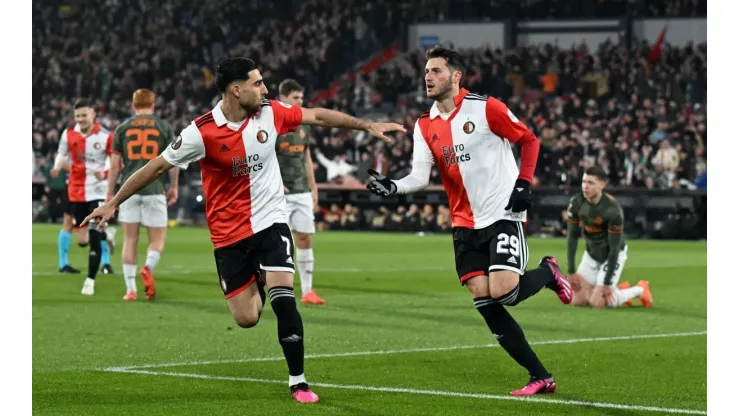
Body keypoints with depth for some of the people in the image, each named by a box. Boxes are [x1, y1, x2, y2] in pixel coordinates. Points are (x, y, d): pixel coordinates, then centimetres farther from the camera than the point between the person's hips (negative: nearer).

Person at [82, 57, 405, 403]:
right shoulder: (202, 132, -17)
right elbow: (157, 167, -9)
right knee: (247, 318, 0)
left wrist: (367, 126, 12)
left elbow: (317, 115, 9)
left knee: (283, 299, -15)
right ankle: (256, 283, 39)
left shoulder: (271, 113, -6)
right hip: (229, 233, -1)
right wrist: (113, 203, -7)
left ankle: (298, 382, -4)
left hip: (270, 222, 1)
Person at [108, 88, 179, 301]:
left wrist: (110, 193, 12)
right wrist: (174, 187, 16)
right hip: (154, 189, -1)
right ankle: (148, 267, -23)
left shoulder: (123, 128, 8)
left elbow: (114, 165, 6)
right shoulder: (164, 127, 5)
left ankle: (131, 289, 4)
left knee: (130, 239, 7)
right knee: (157, 239, 7)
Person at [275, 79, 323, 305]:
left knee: (305, 238, 3)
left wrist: (313, 188, 15)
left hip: (302, 192, 6)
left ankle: (307, 291, 8)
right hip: (280, 193, -6)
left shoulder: (303, 126, 13)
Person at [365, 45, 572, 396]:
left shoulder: (485, 109, -9)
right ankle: (540, 377, 3)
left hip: (503, 215, -5)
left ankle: (547, 273, 15)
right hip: (465, 224, 5)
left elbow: (529, 140, 0)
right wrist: (392, 187, -20)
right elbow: (420, 177, -2)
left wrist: (523, 183, -10)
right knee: (484, 301, -5)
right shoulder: (425, 126, 6)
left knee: (503, 292, -21)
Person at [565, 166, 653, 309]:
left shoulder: (612, 209, -31)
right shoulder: (576, 203, -16)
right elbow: (572, 237, -6)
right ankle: (621, 289, 22)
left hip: (613, 255, -5)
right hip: (591, 252, 5)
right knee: (578, 300, -3)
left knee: (598, 303, -16)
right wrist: (571, 272, -8)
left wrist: (607, 283, -23)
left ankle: (640, 290, 9)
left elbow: (615, 248, -25)